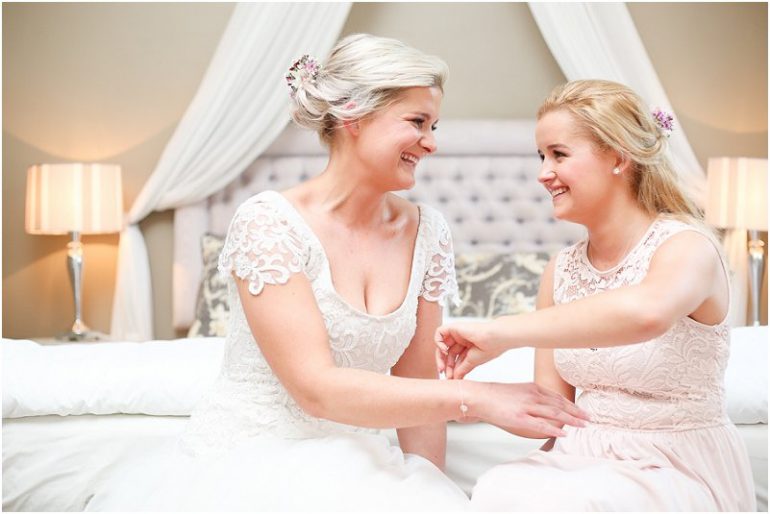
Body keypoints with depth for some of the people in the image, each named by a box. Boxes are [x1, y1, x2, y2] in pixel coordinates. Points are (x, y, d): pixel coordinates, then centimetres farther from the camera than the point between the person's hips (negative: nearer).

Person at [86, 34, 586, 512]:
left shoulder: (427, 232, 2)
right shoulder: (268, 221, -15)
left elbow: (417, 378, 7)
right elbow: (316, 387, -21)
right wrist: (475, 397, -23)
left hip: (348, 462, 5)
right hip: (247, 458, -4)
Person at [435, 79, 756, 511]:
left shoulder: (688, 246, -13)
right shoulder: (561, 271, 6)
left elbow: (645, 311, -40)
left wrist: (498, 334, -35)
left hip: (684, 471, -4)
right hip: (586, 459, 4)